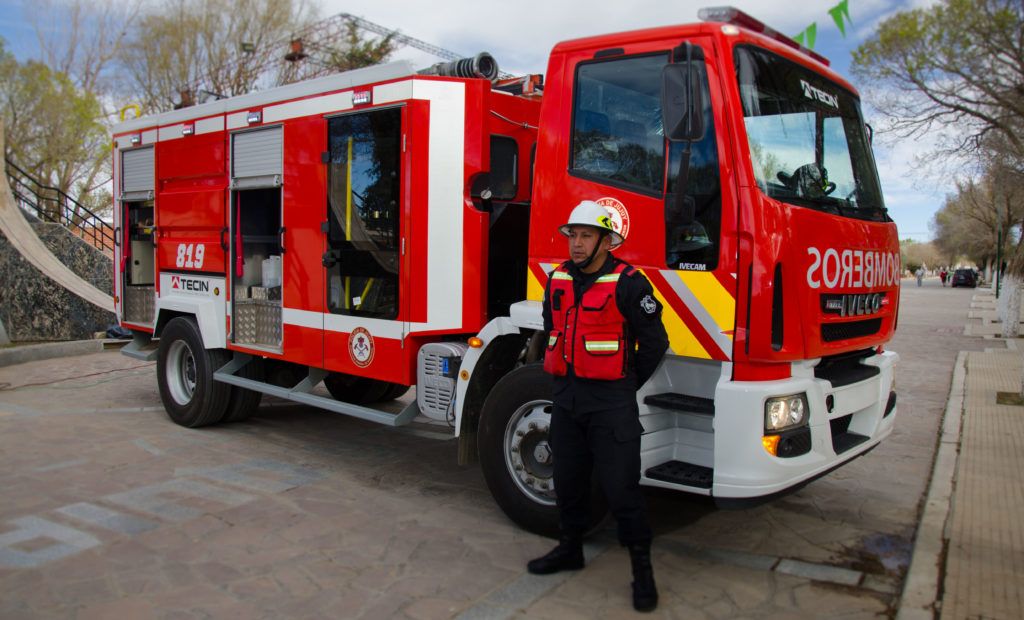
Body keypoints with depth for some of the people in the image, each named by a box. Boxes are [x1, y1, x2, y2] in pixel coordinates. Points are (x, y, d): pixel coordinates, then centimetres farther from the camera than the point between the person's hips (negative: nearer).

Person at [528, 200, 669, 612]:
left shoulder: (627, 283, -11)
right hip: (565, 397, 6)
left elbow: (654, 342, -7)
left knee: (621, 486, -2)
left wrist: (625, 385, 1)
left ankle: (642, 568, 12)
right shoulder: (558, 280, 7)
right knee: (568, 480, 17)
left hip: (610, 403, -6)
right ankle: (570, 548, 35)